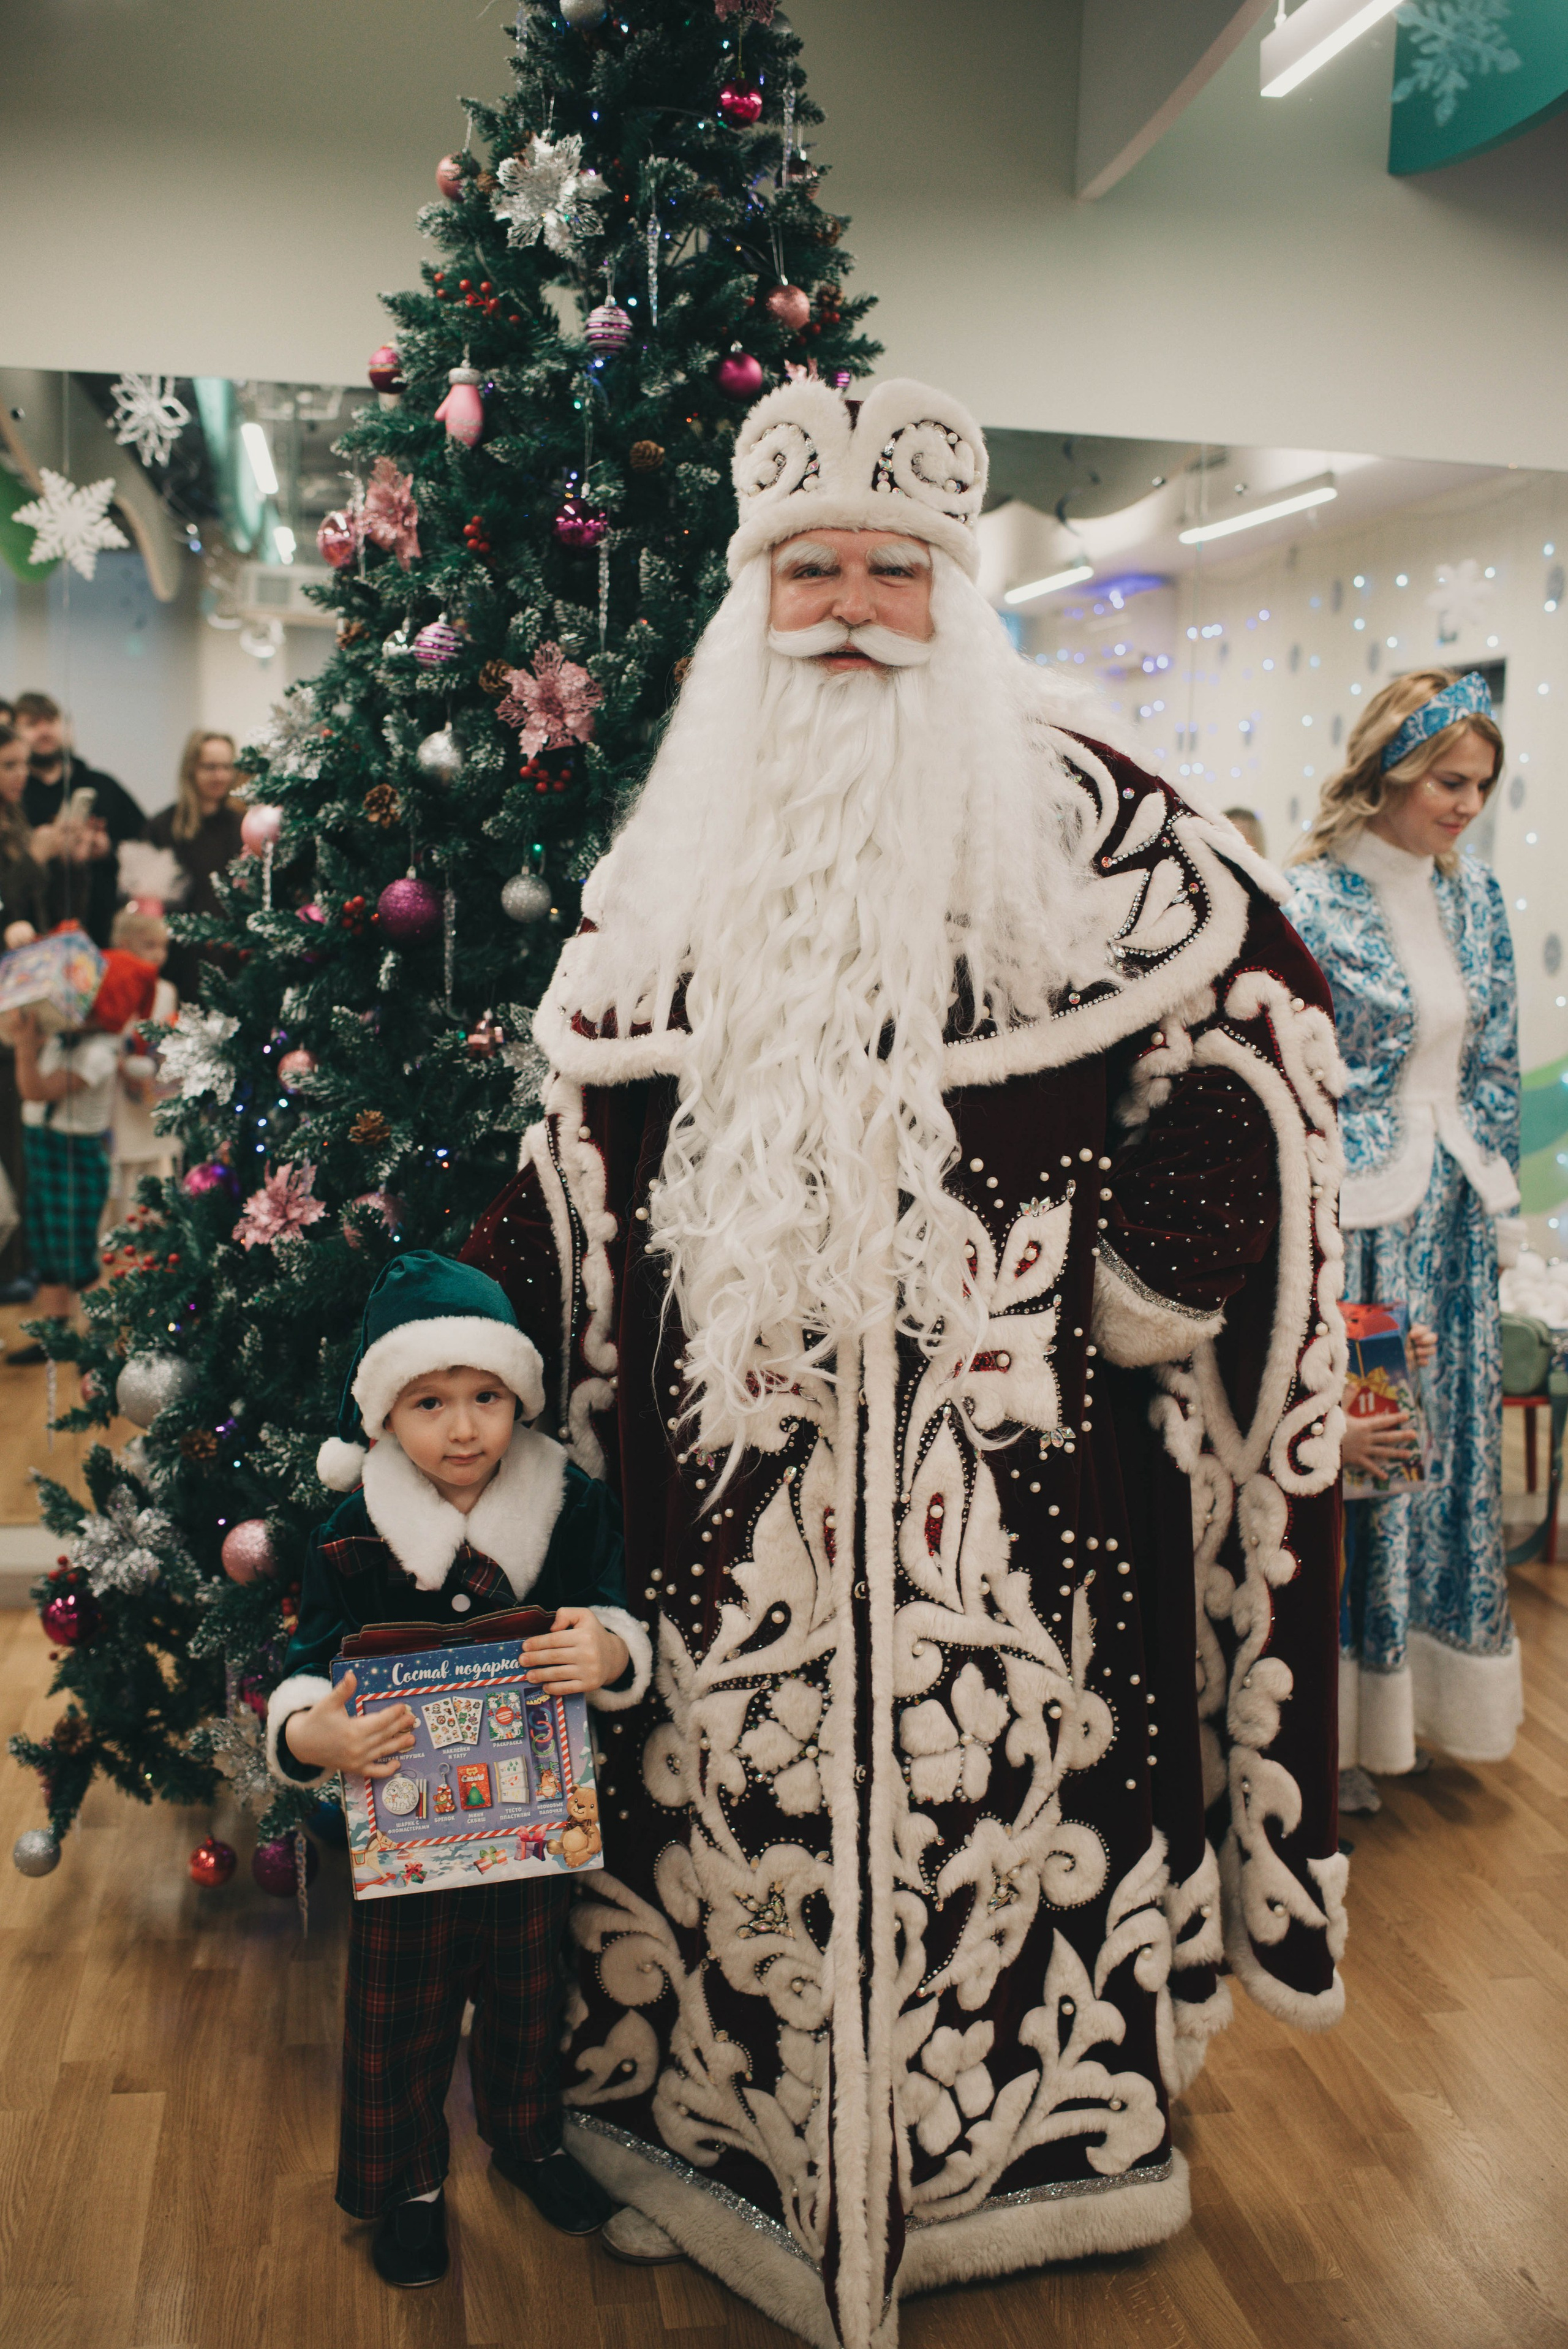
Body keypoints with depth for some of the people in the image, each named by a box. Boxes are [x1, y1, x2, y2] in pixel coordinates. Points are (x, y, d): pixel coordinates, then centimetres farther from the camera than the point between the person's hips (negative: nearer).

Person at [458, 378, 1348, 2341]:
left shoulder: (1067, 804, 3)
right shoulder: (684, 835, 13)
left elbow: (1254, 992, 7)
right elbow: (589, 1091, 18)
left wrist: (1182, 1214, -6)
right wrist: (503, 1302, 12)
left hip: (1010, 1411, -2)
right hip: (740, 1415, 3)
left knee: (1007, 1722, 3)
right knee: (746, 1728, 8)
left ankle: (1037, 2118, 25)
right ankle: (721, 2104, 29)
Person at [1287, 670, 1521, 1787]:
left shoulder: (1475, 897, 8)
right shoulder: (1309, 903, -12)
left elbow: (1497, 1062, 15)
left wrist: (1484, 1181, 10)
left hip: (1452, 1214, 6)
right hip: (1355, 1215, -6)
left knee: (1451, 1434, 13)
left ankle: (1434, 1680, 29)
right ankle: (1347, 1708, 17)